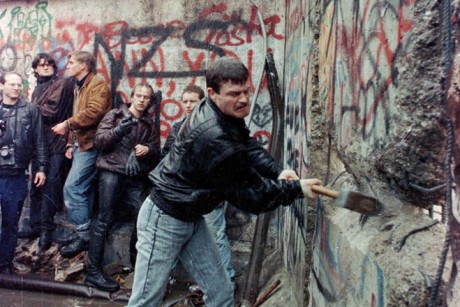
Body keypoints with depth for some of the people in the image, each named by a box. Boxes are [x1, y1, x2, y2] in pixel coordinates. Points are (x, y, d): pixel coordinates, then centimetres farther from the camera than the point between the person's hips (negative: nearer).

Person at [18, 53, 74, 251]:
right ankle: (36, 225, 23)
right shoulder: (38, 88, 22)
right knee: (36, 186, 12)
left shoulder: (63, 84, -2)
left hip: (55, 144, -7)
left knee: (50, 187, -5)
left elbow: (52, 111, -12)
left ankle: (47, 229, 2)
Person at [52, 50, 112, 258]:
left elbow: (94, 112, -24)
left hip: (90, 144, -10)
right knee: (83, 190, 10)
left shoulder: (97, 85, -8)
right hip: (81, 144, 10)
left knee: (72, 188, -14)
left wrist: (67, 124, -17)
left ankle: (85, 235, -4)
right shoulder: (79, 87, 23)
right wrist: (71, 144, 16)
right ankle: (88, 234, 19)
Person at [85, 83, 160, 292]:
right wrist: (119, 129, -16)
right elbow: (98, 141, -2)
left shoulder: (150, 123, 18)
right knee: (104, 220, -4)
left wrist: (148, 150, -7)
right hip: (112, 172, -4)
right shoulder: (115, 115, 8)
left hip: (137, 177, 4)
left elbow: (156, 150, 15)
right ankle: (93, 272, 4)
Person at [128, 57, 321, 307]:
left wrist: (278, 171, -13)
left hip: (191, 218, 9)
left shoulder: (224, 114, -5)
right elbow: (252, 195, -22)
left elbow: (249, 145, 5)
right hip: (165, 220, -9)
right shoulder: (216, 139, -32)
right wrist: (297, 188, -11)